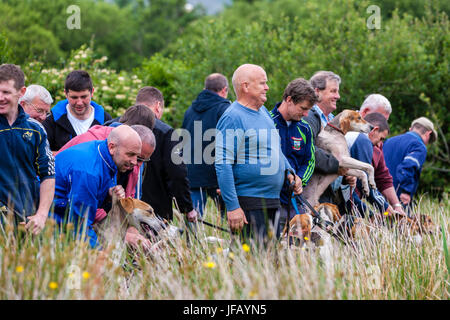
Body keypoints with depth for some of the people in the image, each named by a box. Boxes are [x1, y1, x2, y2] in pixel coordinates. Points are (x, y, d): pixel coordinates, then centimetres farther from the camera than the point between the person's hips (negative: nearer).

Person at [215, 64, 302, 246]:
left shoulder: (263, 112, 15)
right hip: (248, 204, -9)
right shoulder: (232, 117, -13)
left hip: (273, 201, 9)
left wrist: (289, 172, 10)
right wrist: (232, 207, -23)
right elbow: (223, 165, -19)